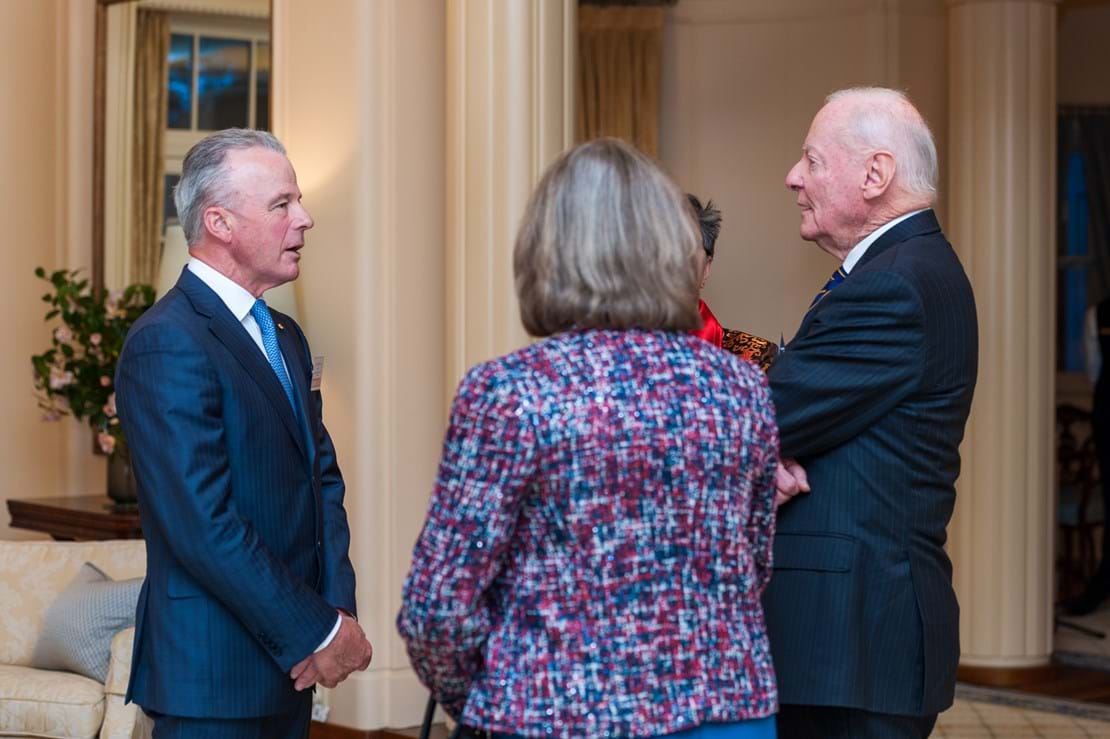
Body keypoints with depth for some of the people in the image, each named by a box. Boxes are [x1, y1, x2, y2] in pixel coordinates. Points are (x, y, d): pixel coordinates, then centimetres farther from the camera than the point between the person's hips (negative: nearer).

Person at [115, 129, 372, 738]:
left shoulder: (285, 336, 14)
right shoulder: (167, 345, -16)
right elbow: (204, 527, -21)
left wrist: (337, 603, -3)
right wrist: (317, 631, -15)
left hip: (287, 663, 8)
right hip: (213, 678, -8)